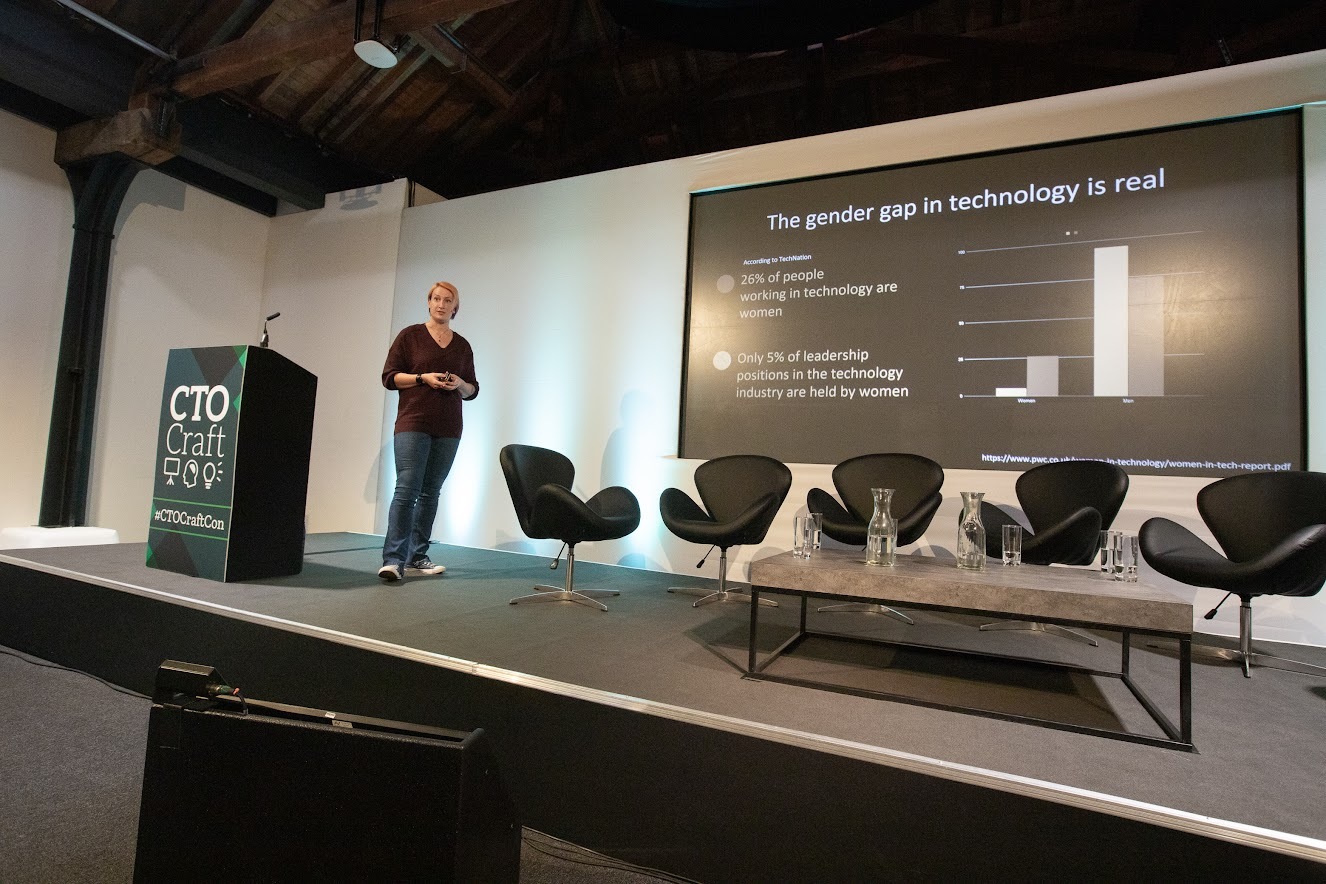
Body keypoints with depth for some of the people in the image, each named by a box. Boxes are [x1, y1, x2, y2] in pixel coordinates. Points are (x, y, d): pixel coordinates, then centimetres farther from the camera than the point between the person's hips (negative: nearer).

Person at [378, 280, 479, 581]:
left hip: (448, 429, 4)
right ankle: (393, 560, -11)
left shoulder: (462, 345, 14)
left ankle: (417, 558, 12)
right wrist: (423, 378, -12)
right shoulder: (410, 335, 4)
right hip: (413, 423, -3)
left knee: (430, 492, 5)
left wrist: (459, 384, -6)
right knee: (406, 490, -12)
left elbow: (472, 390, 16)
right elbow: (389, 377, 1)